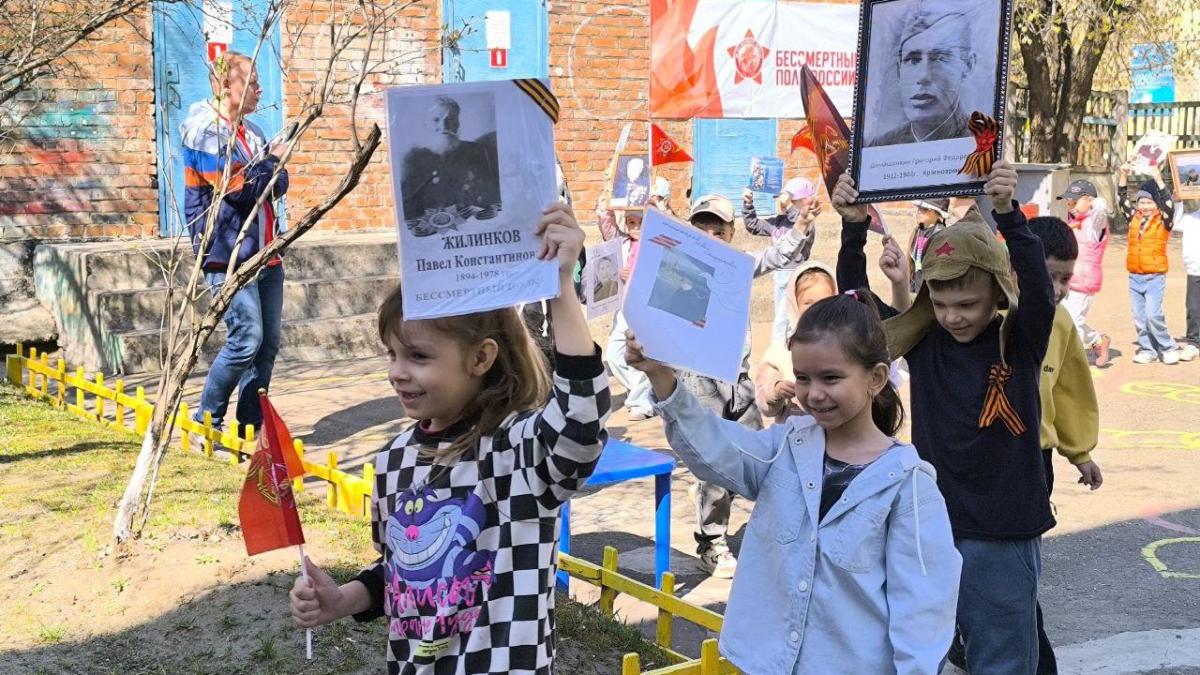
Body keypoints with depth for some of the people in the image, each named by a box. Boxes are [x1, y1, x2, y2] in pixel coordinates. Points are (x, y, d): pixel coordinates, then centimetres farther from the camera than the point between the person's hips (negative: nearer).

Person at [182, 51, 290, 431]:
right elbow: (241, 187, -17)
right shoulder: (205, 133, -9)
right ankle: (206, 422, 1)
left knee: (269, 342, 7)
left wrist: (274, 172, -9)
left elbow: (279, 186, 11)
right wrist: (272, 160, -2)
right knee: (247, 339, -13)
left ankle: (252, 425, 16)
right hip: (229, 256, -8)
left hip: (264, 254, 8)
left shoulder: (252, 133, 17)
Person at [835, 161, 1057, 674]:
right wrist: (854, 228, -19)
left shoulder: (1021, 343, -8)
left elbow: (1038, 289, -26)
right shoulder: (922, 340, -1)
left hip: (1003, 537, -2)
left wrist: (1008, 213, -38)